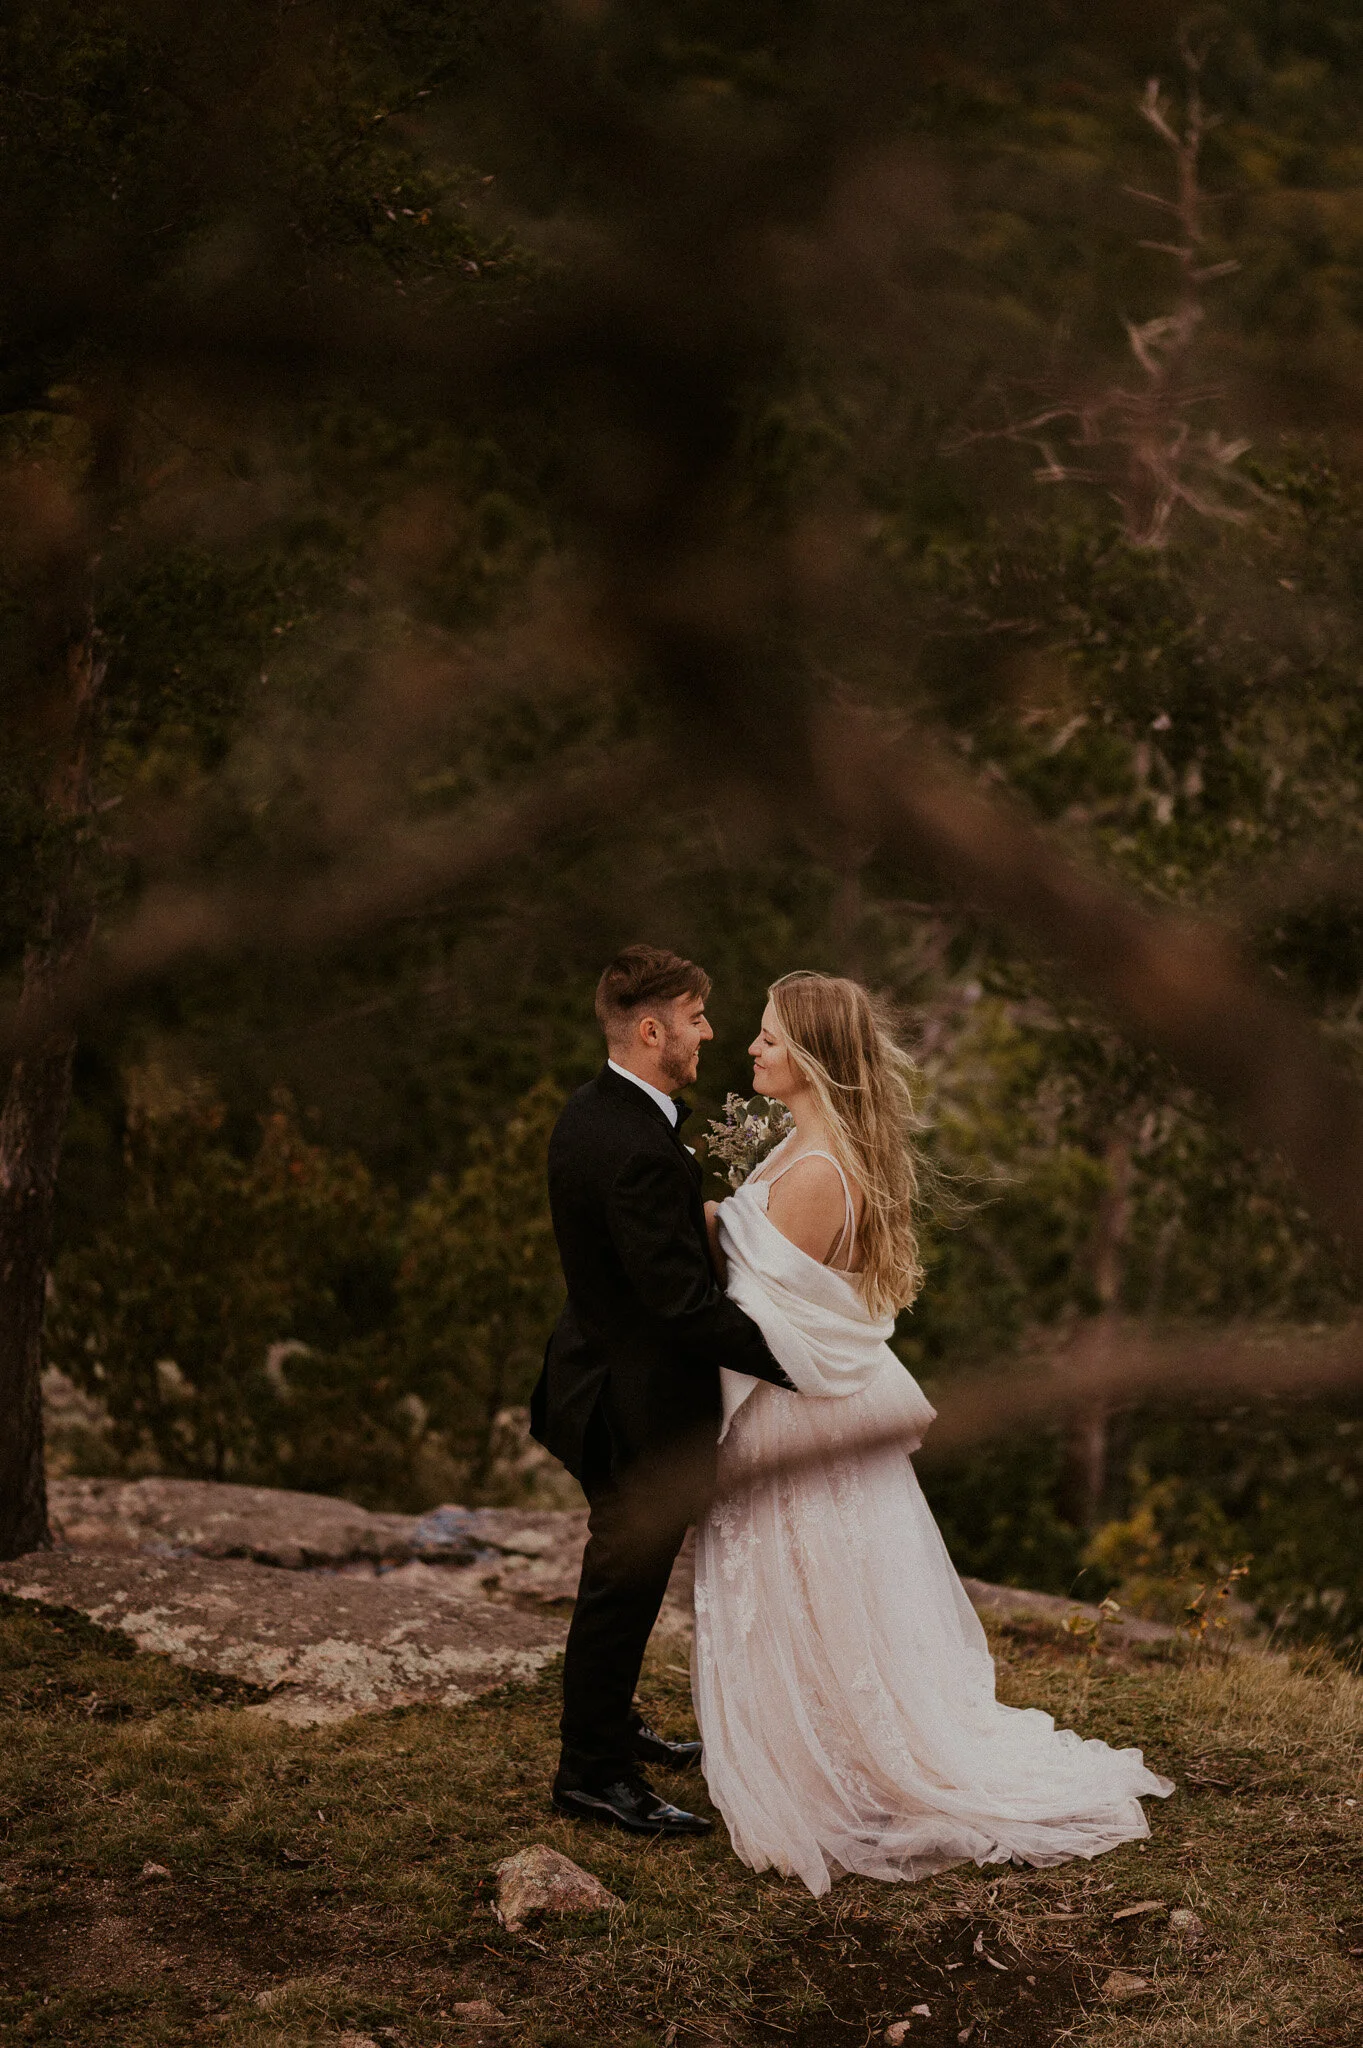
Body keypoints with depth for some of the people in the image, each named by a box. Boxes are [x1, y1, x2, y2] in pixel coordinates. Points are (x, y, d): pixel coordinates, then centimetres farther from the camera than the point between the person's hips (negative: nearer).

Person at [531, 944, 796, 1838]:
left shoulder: (592, 1113, 2)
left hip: (605, 1378, 10)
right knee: (625, 1582, 4)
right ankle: (596, 1774, 17)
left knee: (625, 1573, 26)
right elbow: (685, 1302, -30)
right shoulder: (637, 1151, -30)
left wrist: (698, 1212, 16)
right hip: (642, 1403, -10)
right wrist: (789, 1364, -25)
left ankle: (610, 1724, 43)